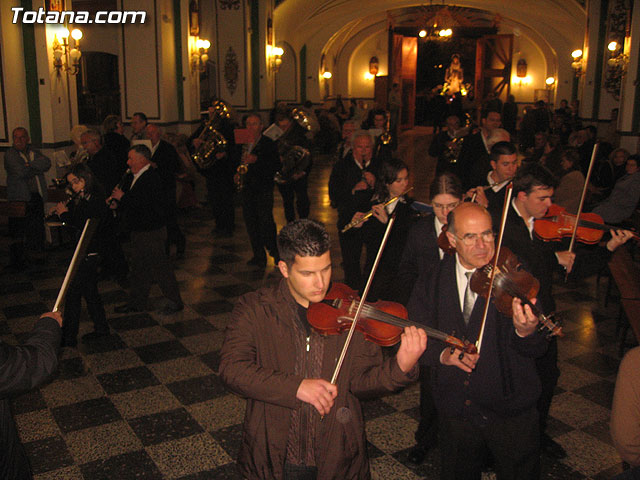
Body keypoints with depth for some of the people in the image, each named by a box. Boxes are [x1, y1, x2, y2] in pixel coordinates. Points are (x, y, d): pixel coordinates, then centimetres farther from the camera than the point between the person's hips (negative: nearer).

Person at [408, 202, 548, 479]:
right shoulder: (434, 282, -4)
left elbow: (538, 349, -18)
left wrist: (526, 332, -40)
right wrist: (443, 354, -21)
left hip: (511, 413, -2)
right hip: (455, 411, 2)